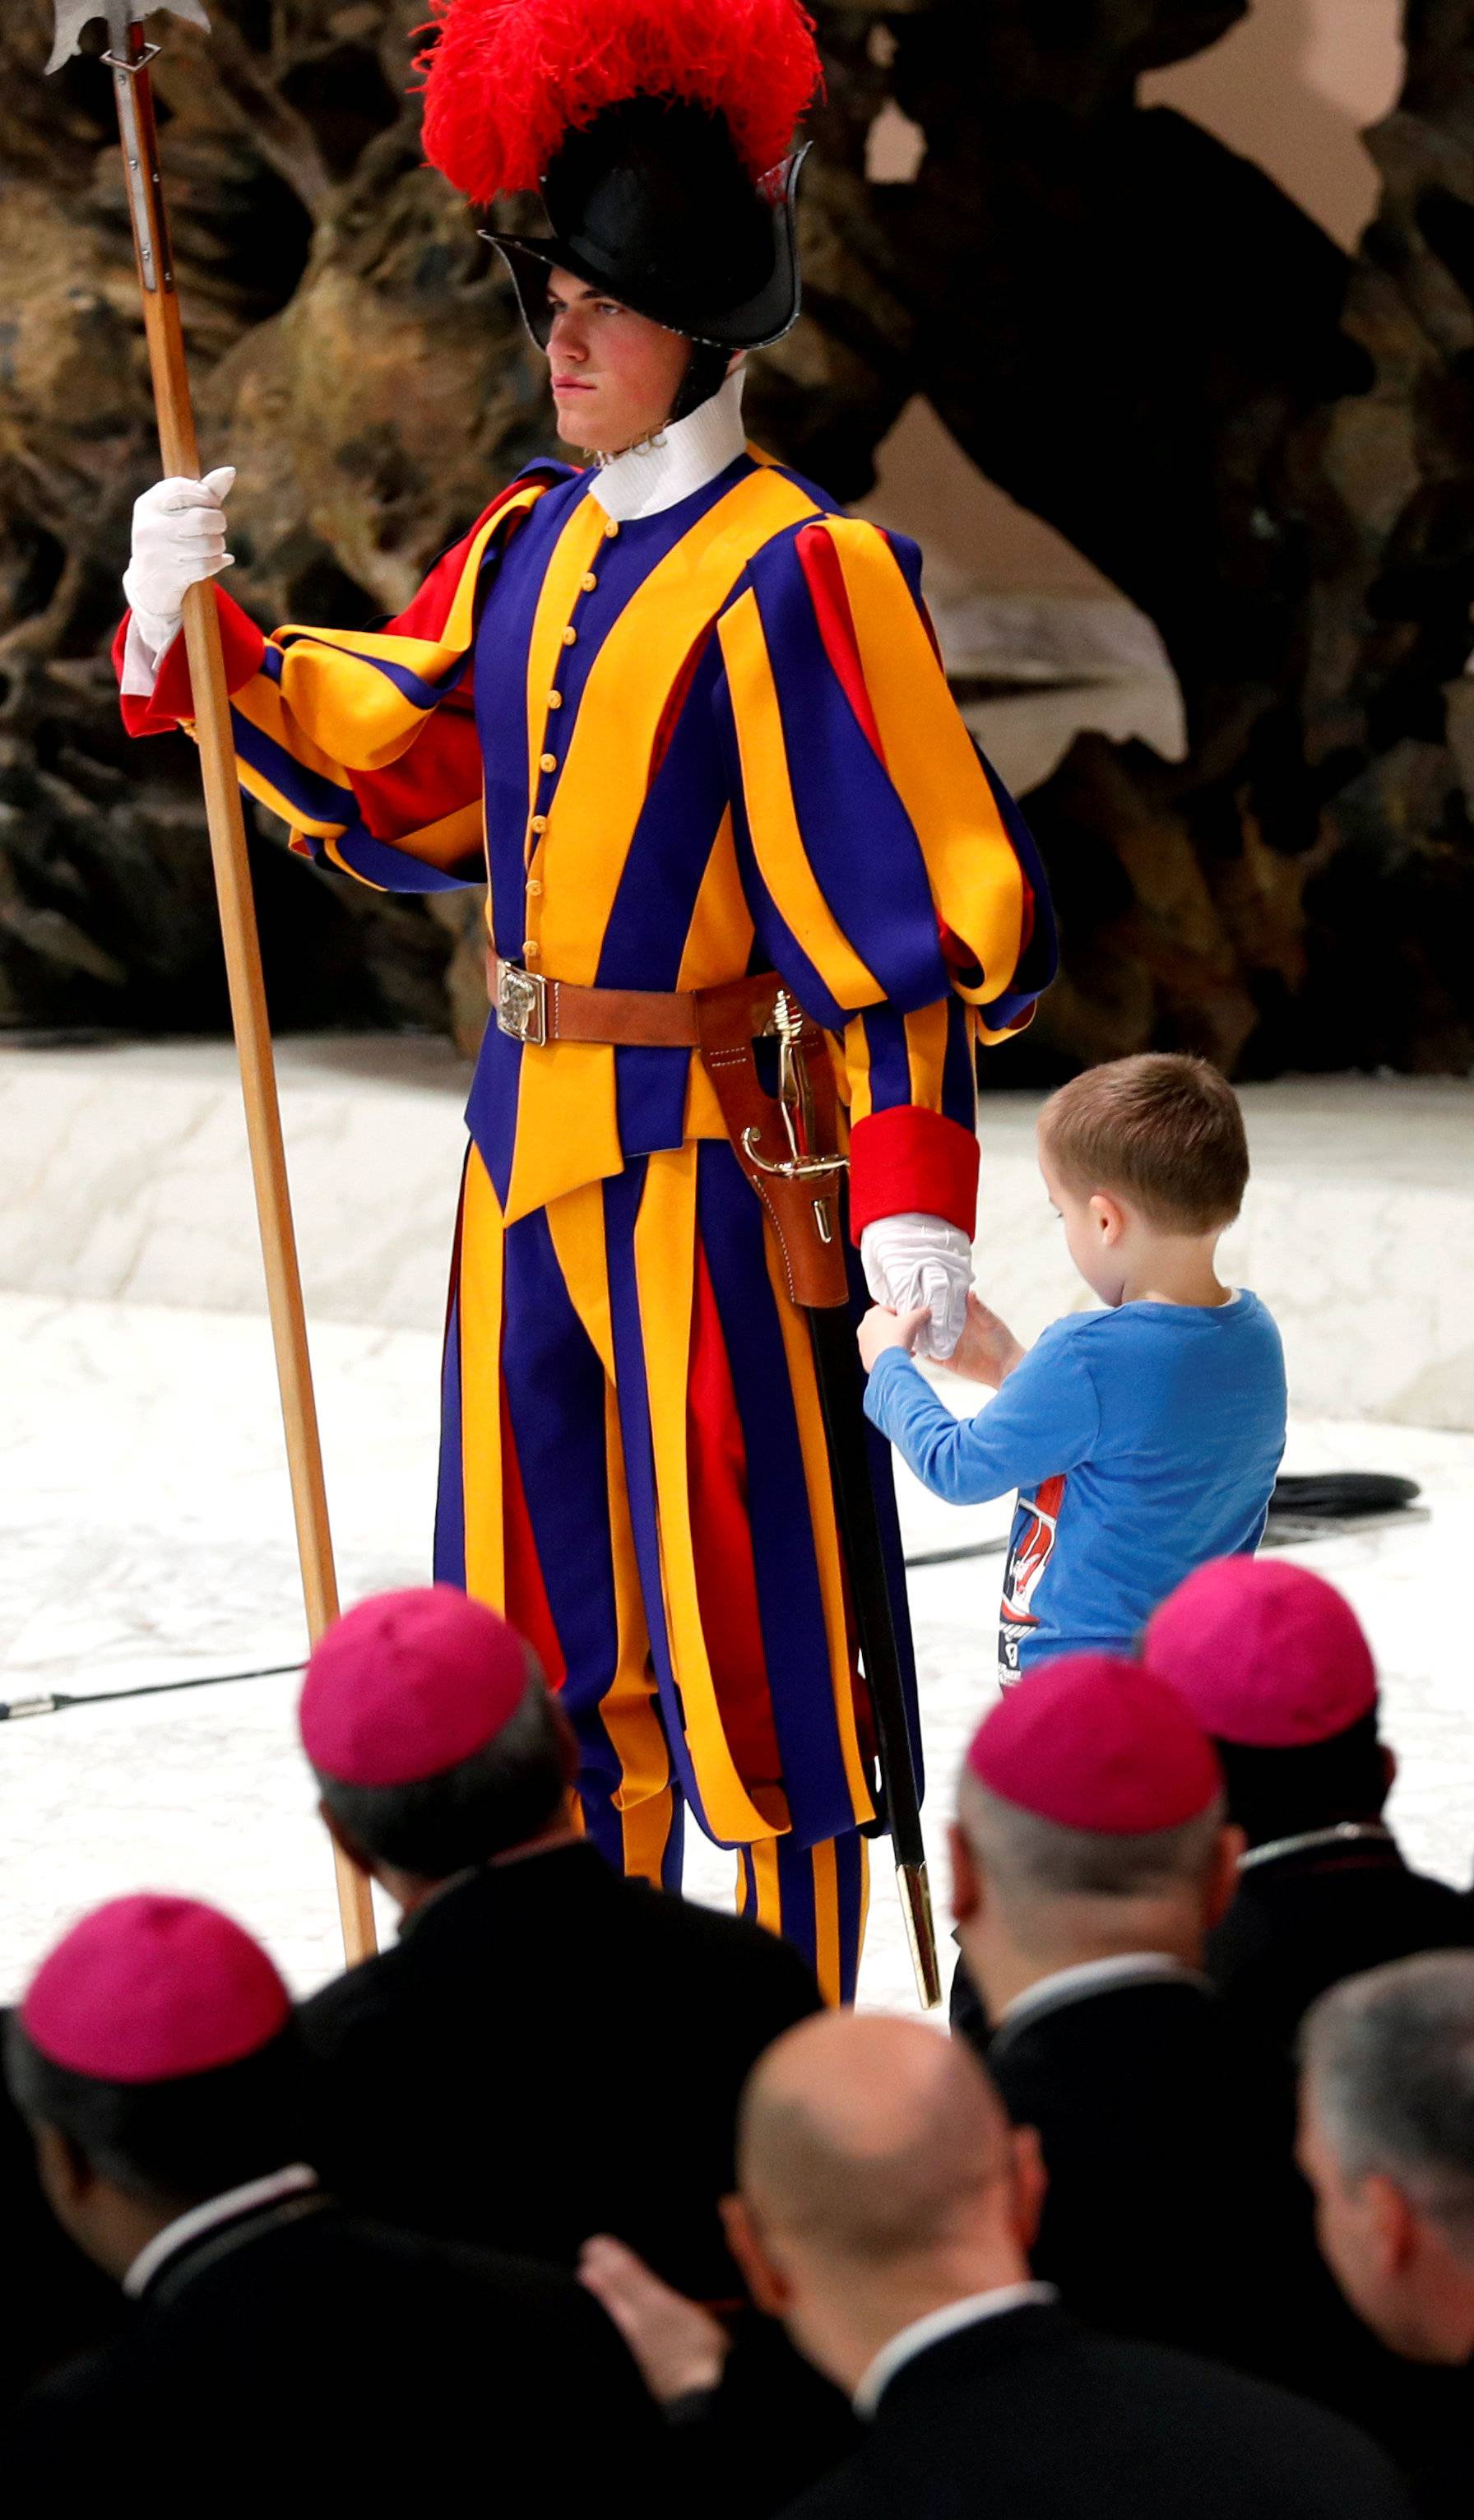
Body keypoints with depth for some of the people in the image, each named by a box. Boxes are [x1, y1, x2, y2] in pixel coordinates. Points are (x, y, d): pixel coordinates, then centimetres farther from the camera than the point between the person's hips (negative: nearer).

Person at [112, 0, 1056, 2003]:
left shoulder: (788, 578, -13)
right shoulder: (531, 549, 10)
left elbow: (905, 906, -16)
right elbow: (370, 774, 15)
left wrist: (915, 1191, -22)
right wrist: (197, 634, 0)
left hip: (707, 1156, -8)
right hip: (529, 1143, 8)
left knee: (746, 1618, -1)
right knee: (547, 1619, 16)